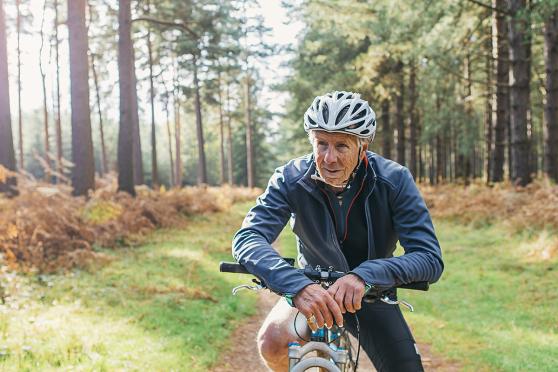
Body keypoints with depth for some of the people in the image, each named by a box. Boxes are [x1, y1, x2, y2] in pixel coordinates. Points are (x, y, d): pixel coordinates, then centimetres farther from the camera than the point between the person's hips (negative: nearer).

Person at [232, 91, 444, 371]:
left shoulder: (394, 180, -22)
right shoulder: (291, 179, -21)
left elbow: (430, 258, -28)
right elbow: (247, 238, -33)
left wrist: (364, 275, -46)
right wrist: (297, 285, -52)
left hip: (371, 295, 1)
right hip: (313, 291, -1)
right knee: (272, 342, -28)